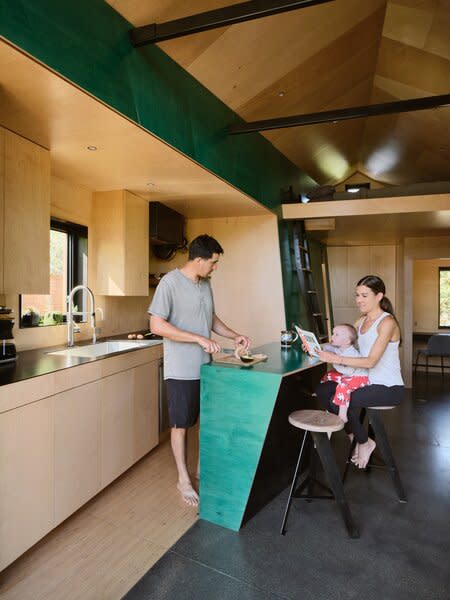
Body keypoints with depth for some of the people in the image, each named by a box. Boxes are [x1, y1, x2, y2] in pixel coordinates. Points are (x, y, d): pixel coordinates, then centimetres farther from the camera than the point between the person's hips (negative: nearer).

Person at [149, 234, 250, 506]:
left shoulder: (206, 283, 8)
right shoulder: (170, 282, -16)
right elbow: (157, 325, -21)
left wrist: (235, 336, 5)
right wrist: (199, 339, -24)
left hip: (205, 366, 7)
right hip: (181, 369, -7)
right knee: (181, 424, 9)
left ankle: (202, 469, 36)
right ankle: (183, 478, 27)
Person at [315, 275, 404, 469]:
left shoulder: (387, 322, -17)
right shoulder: (362, 320, 8)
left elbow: (371, 361, -24)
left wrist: (335, 358, -33)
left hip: (388, 388, -8)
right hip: (368, 381, 8)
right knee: (322, 390, -6)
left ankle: (365, 442, 5)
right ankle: (352, 434, 12)